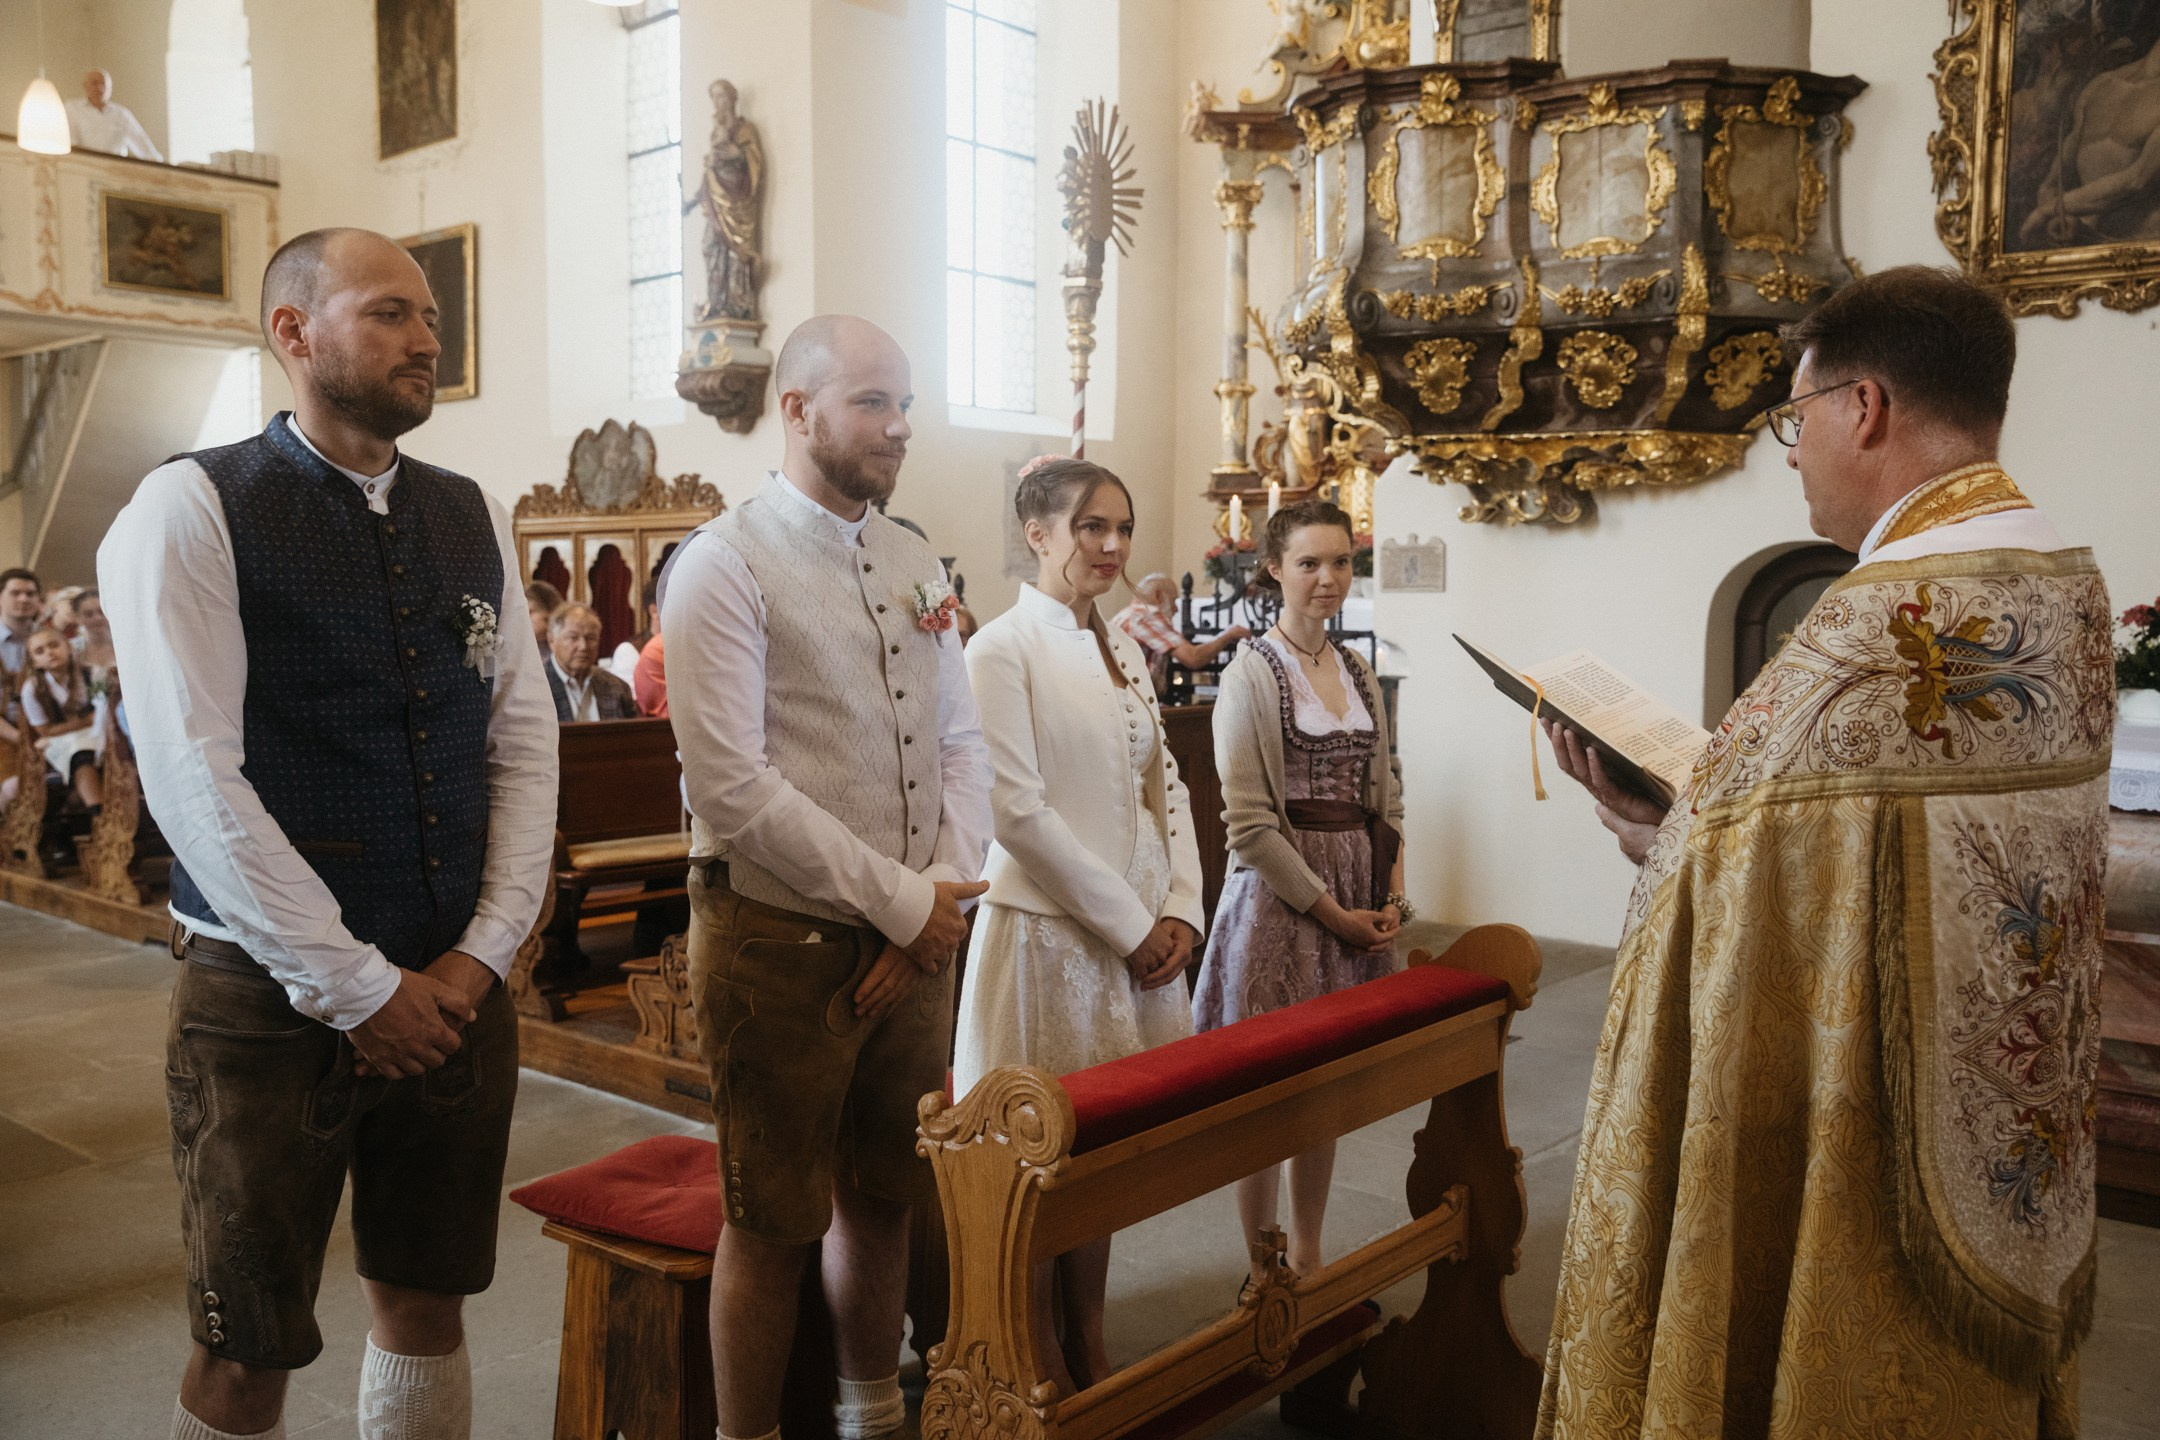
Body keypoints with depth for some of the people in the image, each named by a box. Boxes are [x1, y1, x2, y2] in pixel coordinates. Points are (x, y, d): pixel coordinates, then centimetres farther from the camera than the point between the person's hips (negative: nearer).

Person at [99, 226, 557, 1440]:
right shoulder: (193, 509, -8)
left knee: (427, 1303, 16)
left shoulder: (473, 518, 7)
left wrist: (480, 954, -4)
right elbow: (194, 780, -15)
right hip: (274, 997, -4)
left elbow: (525, 745, 6)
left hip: (459, 987, 5)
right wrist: (357, 988, -14)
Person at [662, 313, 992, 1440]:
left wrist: (945, 893, -5)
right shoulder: (724, 565, -11)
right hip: (781, 943, -6)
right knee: (773, 1225, 7)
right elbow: (730, 789, -19)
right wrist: (904, 903, -16)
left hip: (915, 939, 6)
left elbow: (962, 744, 11)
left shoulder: (915, 564, 10)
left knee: (884, 1198, 19)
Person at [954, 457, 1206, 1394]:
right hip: (1048, 931, -7)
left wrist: (1180, 910, -1)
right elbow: (1017, 810, -16)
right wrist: (1128, 924, -13)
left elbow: (1164, 787, 13)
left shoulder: (1121, 649, 12)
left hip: (1139, 937, 7)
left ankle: (1090, 1349, 29)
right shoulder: (1004, 649, -10)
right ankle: (1043, 1376, 20)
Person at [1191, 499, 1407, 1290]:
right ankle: (1262, 1271, 15)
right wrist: (1331, 911, -13)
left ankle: (1307, 1259, 26)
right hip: (1280, 894, -6)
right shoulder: (1252, 673, -8)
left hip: (1359, 893, 6)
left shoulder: (1358, 671, 11)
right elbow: (1247, 821, -13)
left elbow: (1384, 795, 15)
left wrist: (1393, 892, 1)